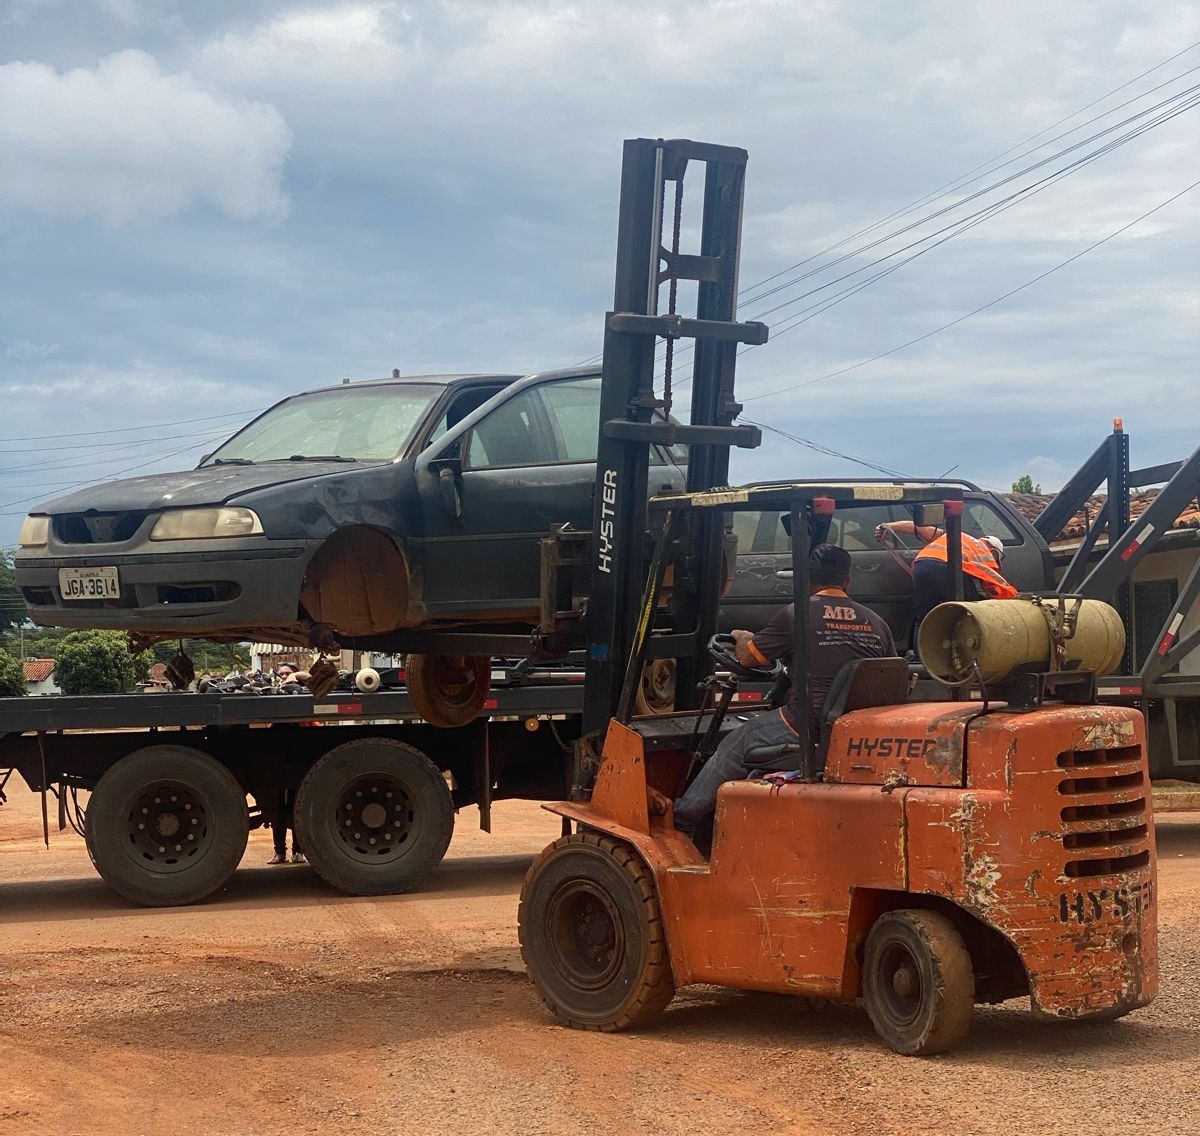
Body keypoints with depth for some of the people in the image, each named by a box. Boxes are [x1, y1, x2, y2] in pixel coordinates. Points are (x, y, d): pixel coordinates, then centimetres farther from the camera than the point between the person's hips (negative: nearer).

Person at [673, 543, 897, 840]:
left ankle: (682, 818, 25)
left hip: (808, 735, -6)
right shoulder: (876, 623, 8)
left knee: (735, 748, 15)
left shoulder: (796, 615, -5)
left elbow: (748, 657, 8)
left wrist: (743, 638, 31)